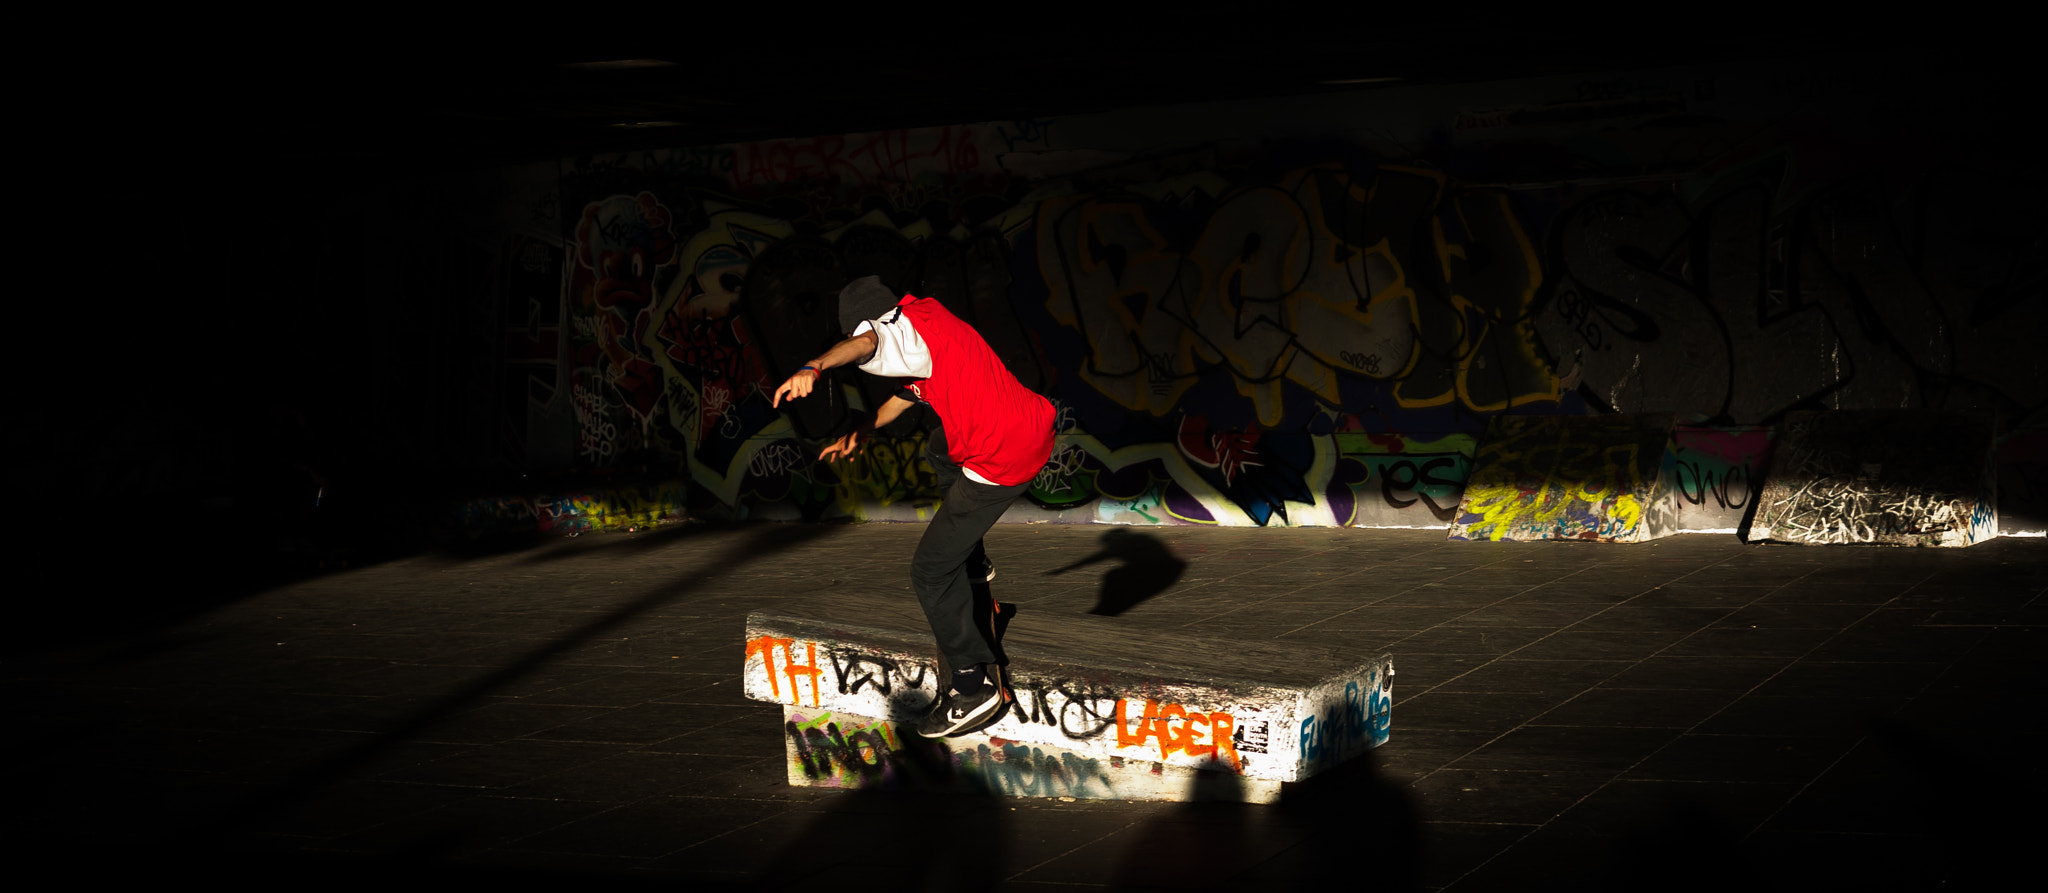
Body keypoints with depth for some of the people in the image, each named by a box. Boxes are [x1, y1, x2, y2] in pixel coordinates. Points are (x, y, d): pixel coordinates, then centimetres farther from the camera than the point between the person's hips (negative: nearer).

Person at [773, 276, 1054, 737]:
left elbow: (864, 343, -37)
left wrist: (814, 367, -54)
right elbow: (912, 391, 32)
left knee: (930, 572, -1)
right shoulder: (929, 317, 18)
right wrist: (859, 434, 37)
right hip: (1032, 427, 10)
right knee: (938, 452, 39)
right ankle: (972, 564, 41)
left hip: (1000, 461, -10)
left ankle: (975, 687, -1)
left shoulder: (906, 330, -13)